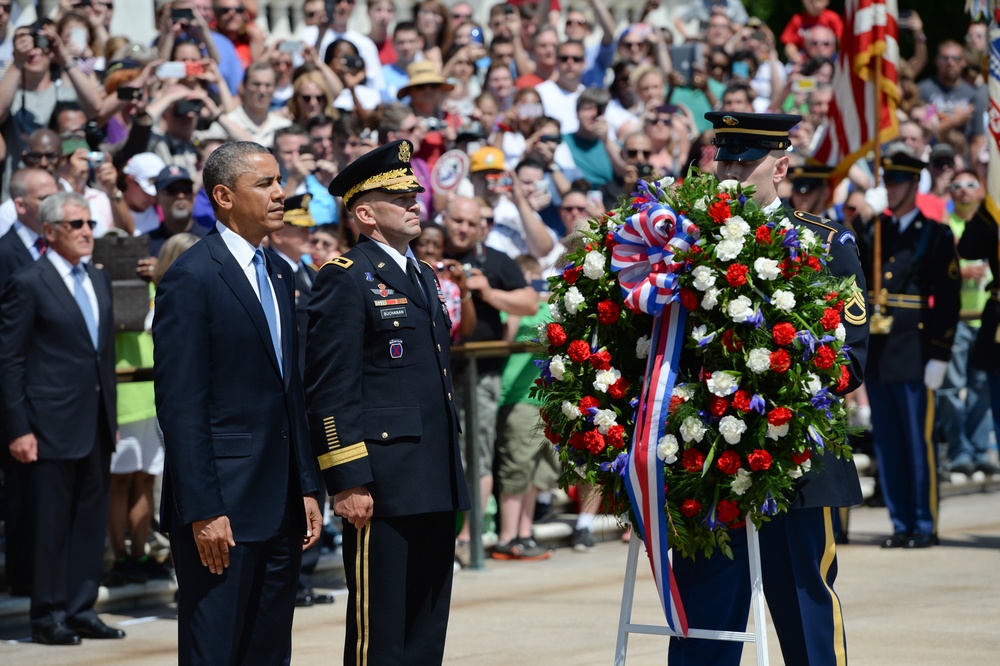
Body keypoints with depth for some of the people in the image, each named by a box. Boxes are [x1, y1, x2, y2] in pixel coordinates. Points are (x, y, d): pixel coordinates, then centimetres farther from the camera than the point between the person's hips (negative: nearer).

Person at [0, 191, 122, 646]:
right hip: (52, 426, -7)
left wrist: (112, 415, 12)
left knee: (92, 518, 9)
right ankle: (48, 616, 7)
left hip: (96, 425, 7)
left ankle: (82, 610, 16)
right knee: (52, 522, -1)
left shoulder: (100, 281, 13)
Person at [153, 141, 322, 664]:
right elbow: (180, 406, -15)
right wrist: (202, 511, -19)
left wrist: (307, 488, 13)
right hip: (223, 507, -8)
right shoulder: (192, 278, -10)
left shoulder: (279, 274, 15)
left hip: (281, 504, 8)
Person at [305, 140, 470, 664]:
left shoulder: (424, 277, 19)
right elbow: (330, 392, -13)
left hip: (435, 486, 8)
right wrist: (348, 482, -19)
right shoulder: (345, 280, -8)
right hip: (382, 490, -8)